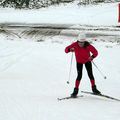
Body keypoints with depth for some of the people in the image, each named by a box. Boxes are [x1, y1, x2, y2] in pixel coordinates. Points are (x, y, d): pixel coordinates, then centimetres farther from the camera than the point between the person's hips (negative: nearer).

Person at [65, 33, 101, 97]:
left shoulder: (88, 46, -29)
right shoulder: (75, 45, -26)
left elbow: (95, 52, -24)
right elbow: (66, 49, -24)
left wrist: (92, 57, -43)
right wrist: (70, 50, -47)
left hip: (87, 61, 0)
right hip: (79, 62, 0)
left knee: (90, 75, -1)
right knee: (79, 76, -12)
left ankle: (94, 88, 18)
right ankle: (76, 90, -2)